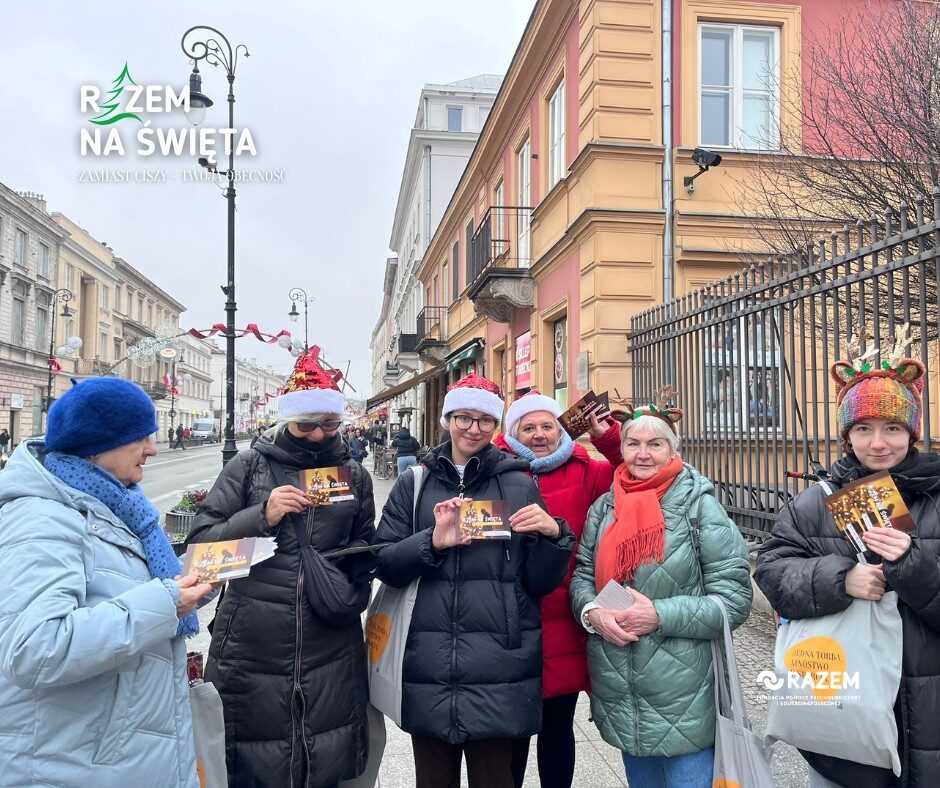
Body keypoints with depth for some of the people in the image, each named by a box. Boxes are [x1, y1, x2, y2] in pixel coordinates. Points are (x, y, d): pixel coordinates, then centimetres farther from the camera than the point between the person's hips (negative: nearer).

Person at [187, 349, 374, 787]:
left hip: (330, 654, 2)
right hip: (251, 649, -1)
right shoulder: (249, 466, 2)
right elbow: (199, 540, -3)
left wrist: (350, 594, 2)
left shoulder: (354, 475, 9)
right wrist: (261, 515, -16)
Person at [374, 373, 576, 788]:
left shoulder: (520, 485, 4)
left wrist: (553, 534, -14)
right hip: (428, 667, 1)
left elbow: (541, 582, 5)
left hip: (498, 671, -1)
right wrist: (432, 542, -16)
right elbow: (382, 564, 1)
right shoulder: (413, 484, 6)